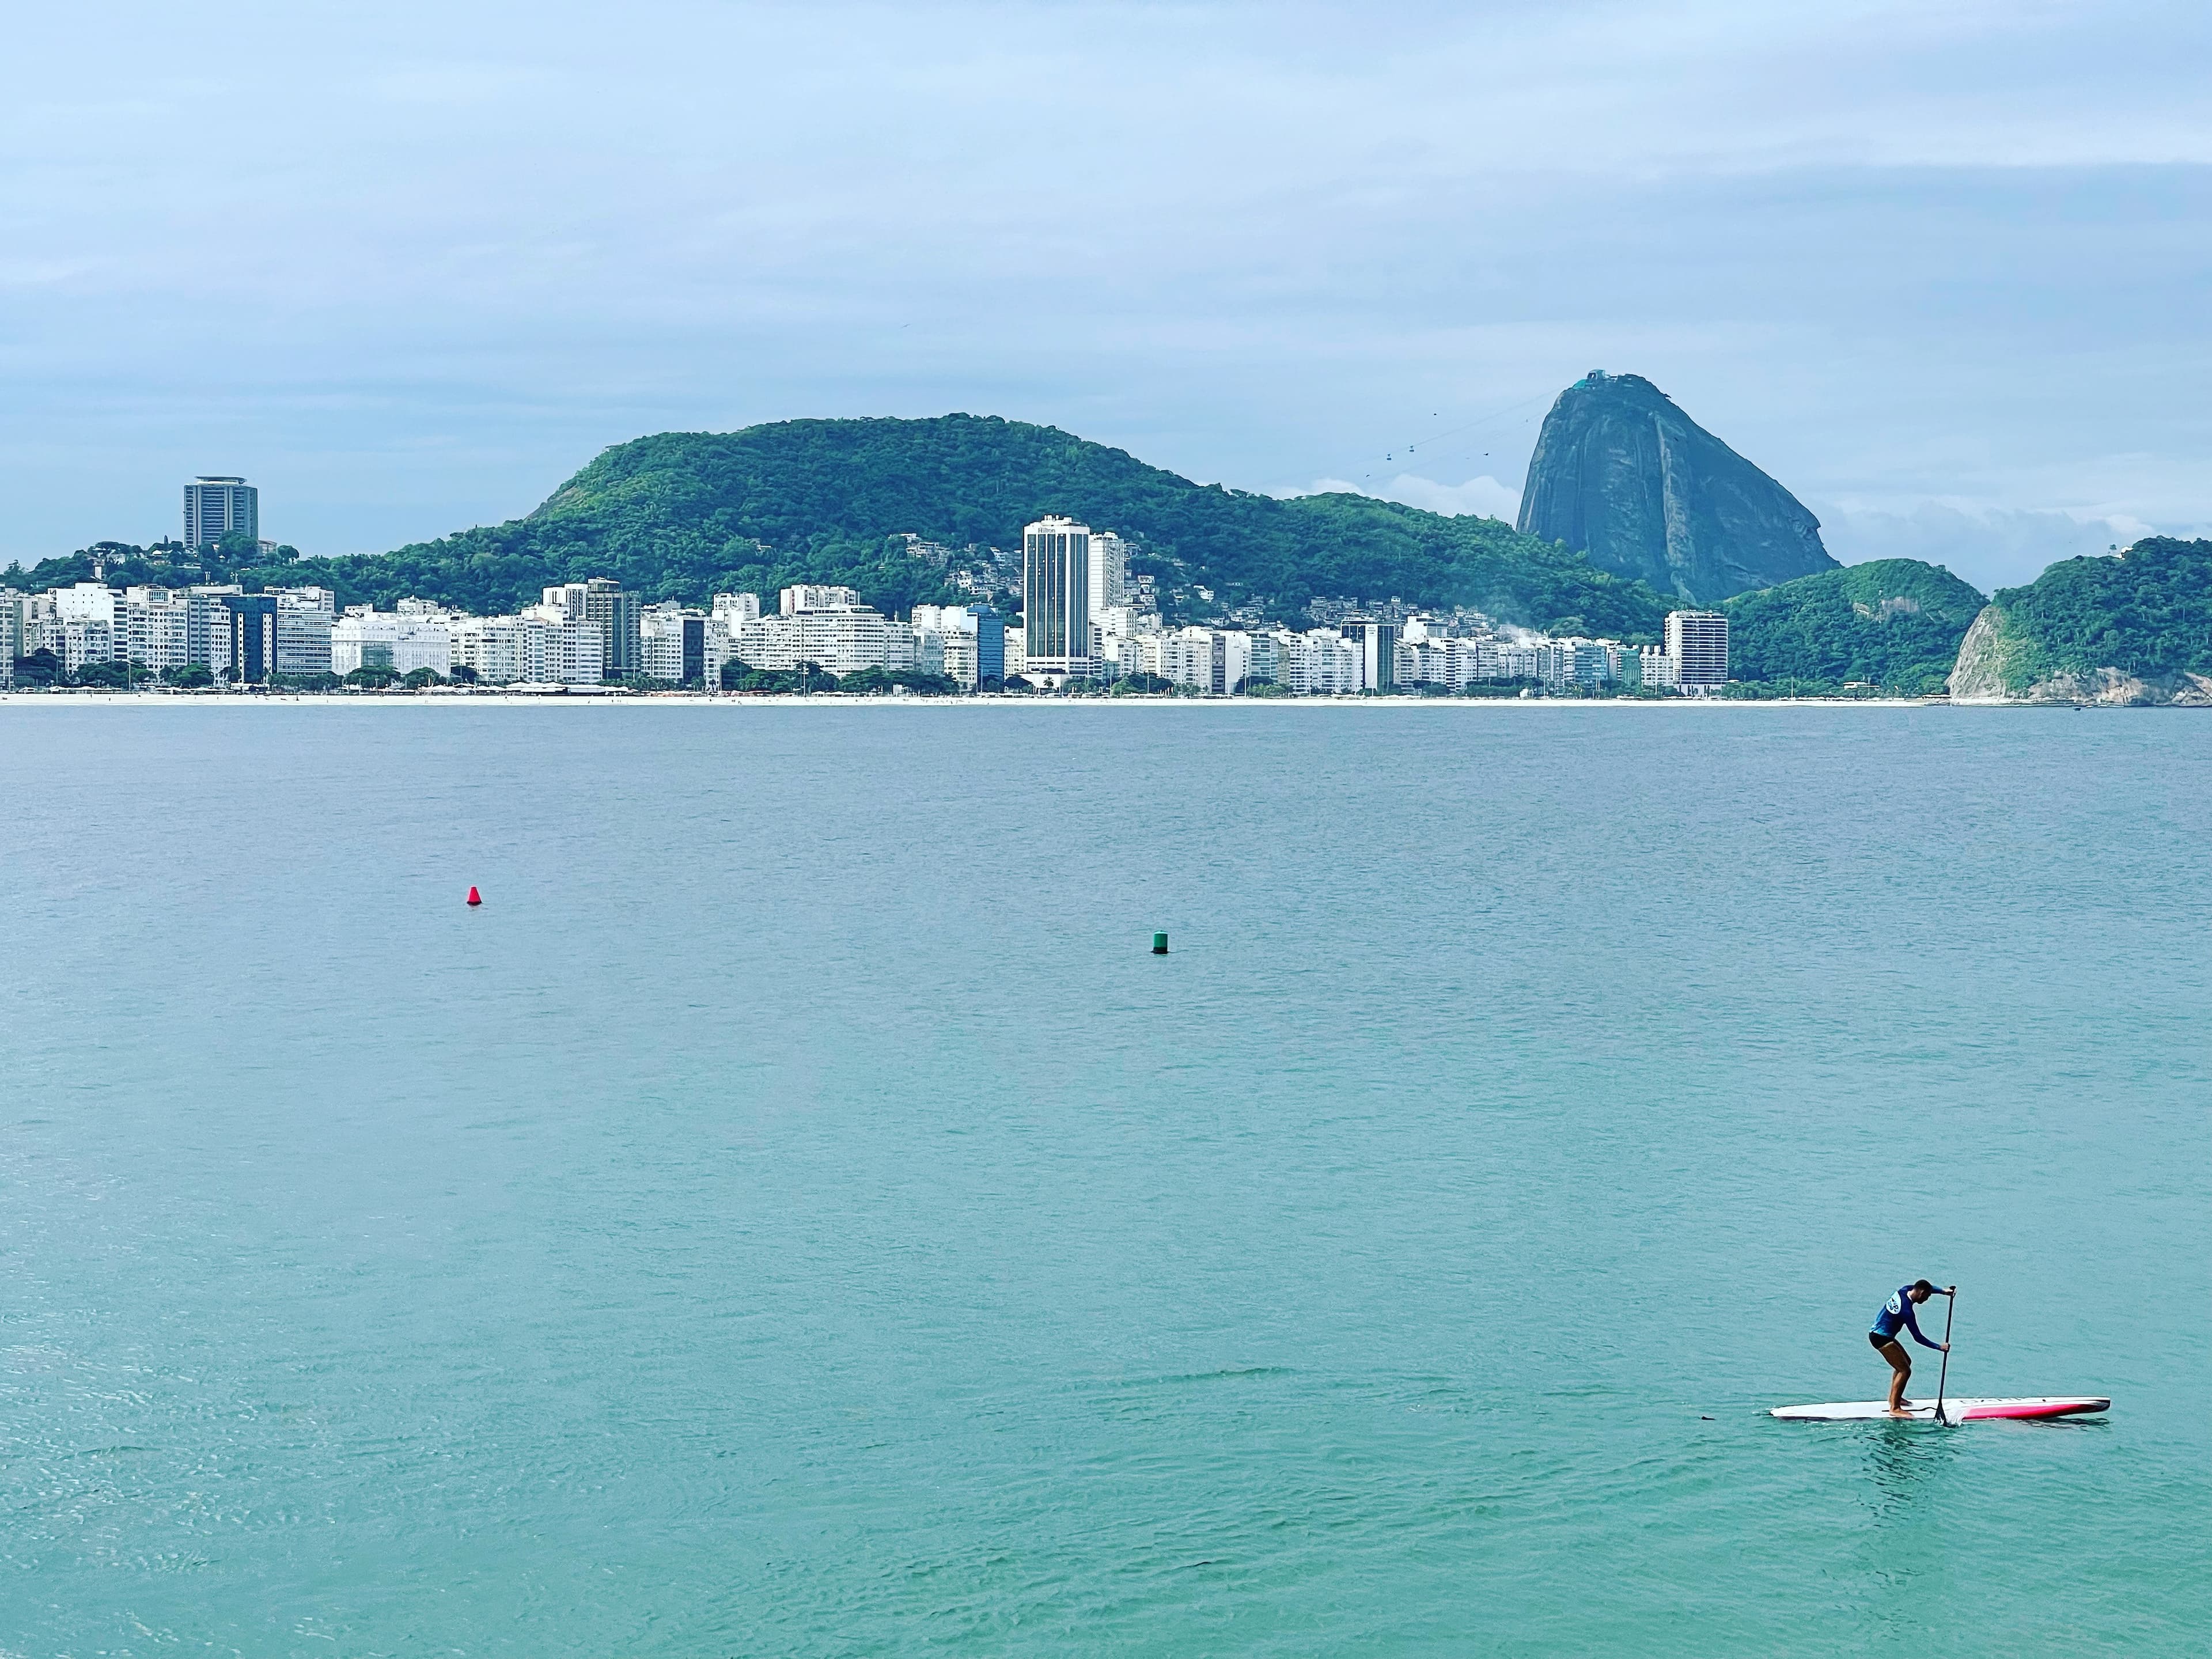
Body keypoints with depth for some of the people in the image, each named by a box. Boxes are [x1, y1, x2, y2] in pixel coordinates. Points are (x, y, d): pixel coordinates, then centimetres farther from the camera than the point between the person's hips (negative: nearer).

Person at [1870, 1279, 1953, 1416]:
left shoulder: (1905, 1290, -2)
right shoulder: (1907, 1311, -26)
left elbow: (1928, 1288, 21)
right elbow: (1918, 1338, -21)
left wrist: (1944, 1291, 13)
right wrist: (1939, 1347, -16)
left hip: (1876, 1332, 10)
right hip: (1882, 1338, -10)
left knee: (1906, 1362, 24)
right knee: (1905, 1370, -12)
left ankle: (1894, 1397, 34)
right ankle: (1895, 1408, -13)